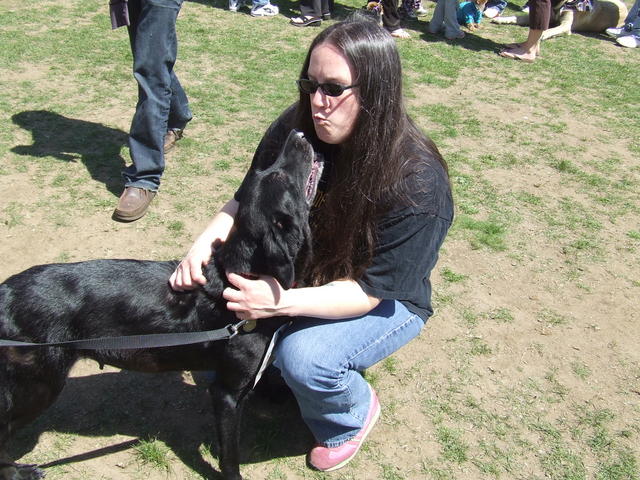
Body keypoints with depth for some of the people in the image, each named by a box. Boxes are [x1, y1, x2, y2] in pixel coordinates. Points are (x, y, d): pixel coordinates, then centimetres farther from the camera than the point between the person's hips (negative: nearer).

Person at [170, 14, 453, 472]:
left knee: (304, 357, -30)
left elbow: (369, 291, -27)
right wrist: (206, 243, -27)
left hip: (387, 300, -4)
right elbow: (245, 202, -6)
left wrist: (282, 302, -42)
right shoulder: (297, 128, -17)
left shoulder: (417, 183, -30)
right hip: (304, 275, 5)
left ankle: (354, 412, 5)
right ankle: (273, 379, 15)